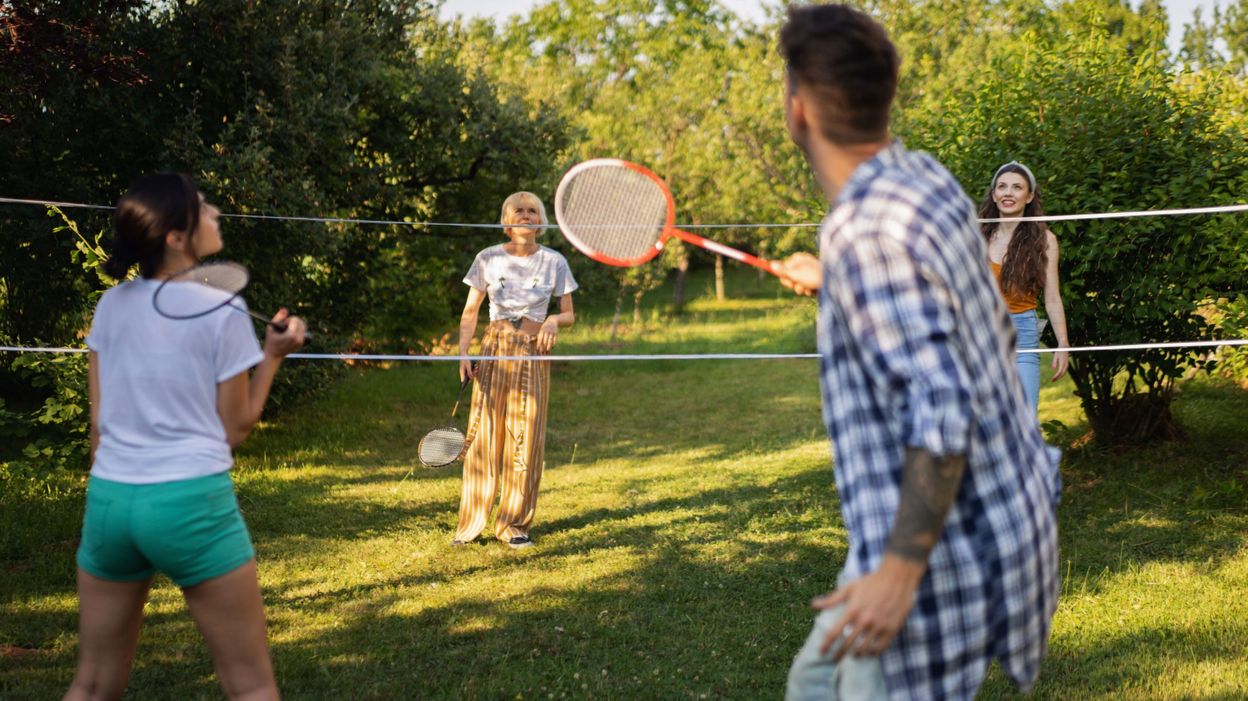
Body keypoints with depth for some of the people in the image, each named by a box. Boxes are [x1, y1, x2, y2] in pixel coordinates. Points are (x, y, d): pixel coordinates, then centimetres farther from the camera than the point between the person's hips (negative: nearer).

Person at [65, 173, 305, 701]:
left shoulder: (111, 305, 8)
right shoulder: (222, 310, -6)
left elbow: (98, 423, 10)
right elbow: (235, 428, -1)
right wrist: (273, 356, 8)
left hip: (109, 498, 5)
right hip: (191, 501, -5)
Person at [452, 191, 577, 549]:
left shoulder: (554, 262, 3)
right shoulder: (488, 259, 2)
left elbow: (569, 314, 9)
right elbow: (470, 311, 7)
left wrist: (555, 321, -14)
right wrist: (463, 352, -5)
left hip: (533, 355, 0)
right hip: (495, 350, 0)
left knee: (526, 441, 0)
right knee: (482, 437, -2)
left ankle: (514, 524, 11)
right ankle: (470, 525, 7)